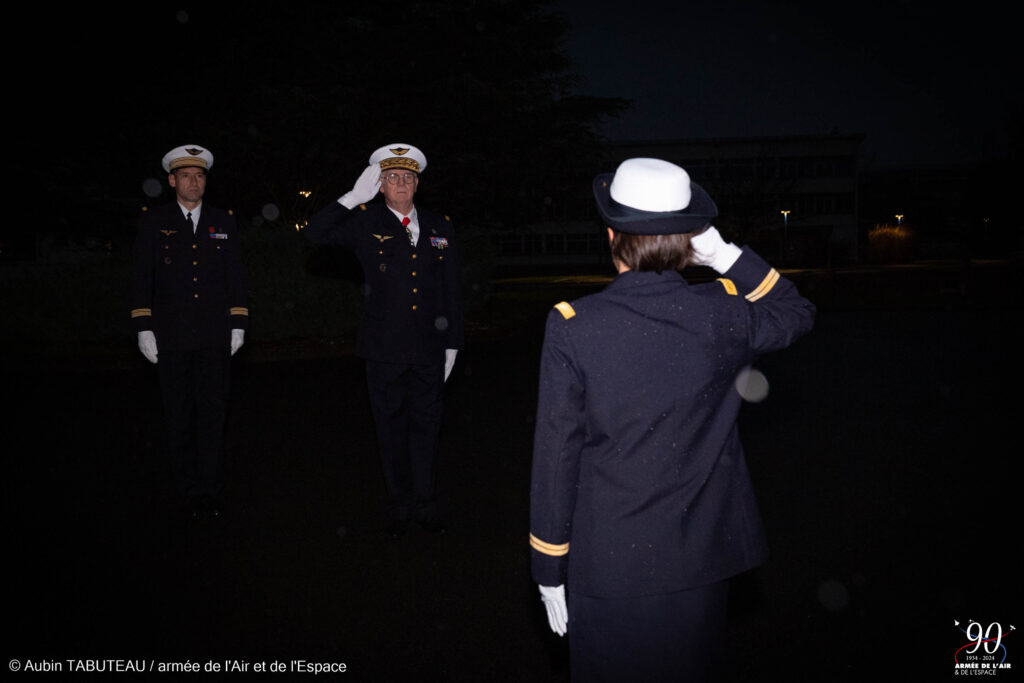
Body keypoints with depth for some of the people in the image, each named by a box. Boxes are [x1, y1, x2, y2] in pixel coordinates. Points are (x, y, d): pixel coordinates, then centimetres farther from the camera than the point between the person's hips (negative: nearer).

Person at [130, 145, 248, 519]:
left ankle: (209, 489, 10)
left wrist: (238, 324, 7)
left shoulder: (223, 222, 11)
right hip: (171, 337, -1)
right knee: (179, 416, 4)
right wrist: (144, 328, -1)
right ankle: (190, 488, 16)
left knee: (212, 412, 1)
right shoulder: (153, 222, 6)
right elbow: (141, 277, 5)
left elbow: (235, 276, 12)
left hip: (215, 335, 1)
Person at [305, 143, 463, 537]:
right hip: (385, 350, -2)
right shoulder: (365, 223, 1)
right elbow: (316, 234, -12)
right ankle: (399, 507, 25)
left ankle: (426, 504, 27)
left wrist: (452, 343, 8)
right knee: (391, 429, 9)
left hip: (429, 350, 2)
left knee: (426, 427, 11)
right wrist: (354, 197, -18)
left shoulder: (439, 227, 8)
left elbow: (450, 291, 10)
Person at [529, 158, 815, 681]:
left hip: (606, 566, -2)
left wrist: (550, 571, 0)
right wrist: (724, 255, 0)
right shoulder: (723, 313, -9)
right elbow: (797, 312, 14)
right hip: (700, 562, 3)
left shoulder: (573, 327, -17)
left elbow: (556, 458, -12)